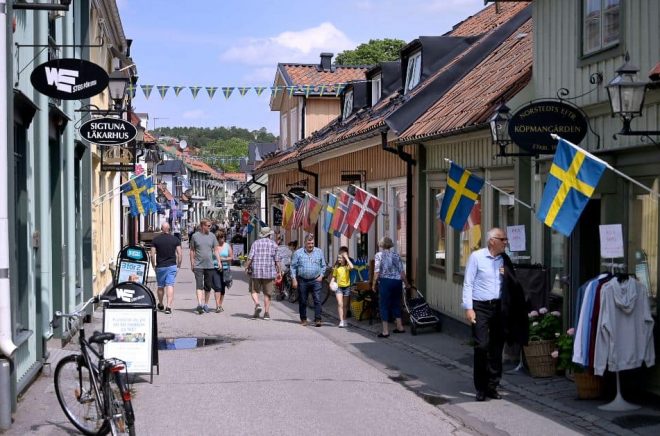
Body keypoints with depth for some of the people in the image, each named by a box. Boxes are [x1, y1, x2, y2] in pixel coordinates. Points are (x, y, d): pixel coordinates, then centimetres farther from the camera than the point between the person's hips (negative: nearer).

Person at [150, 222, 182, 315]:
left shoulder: (155, 240, -1)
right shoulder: (175, 239, 0)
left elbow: (152, 254, -4)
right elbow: (180, 253, -2)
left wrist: (154, 265, 7)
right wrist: (179, 265, 9)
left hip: (160, 266, 1)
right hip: (172, 266, -1)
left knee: (160, 286, 15)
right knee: (170, 286, -4)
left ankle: (160, 305, 32)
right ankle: (168, 306, -16)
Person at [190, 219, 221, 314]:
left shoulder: (212, 236, 9)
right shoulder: (195, 236, 3)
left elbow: (215, 250, 11)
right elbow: (192, 250, 8)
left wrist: (219, 261, 0)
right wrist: (192, 263, 4)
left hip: (209, 265, 3)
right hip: (198, 266, -3)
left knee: (208, 286, 7)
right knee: (199, 285, -14)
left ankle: (206, 304, 18)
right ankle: (199, 304, -23)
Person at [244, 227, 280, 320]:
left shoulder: (256, 243, 4)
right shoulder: (273, 244, 4)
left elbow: (250, 257, -4)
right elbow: (276, 259, 2)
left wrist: (247, 267, 5)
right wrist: (279, 270, 10)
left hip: (256, 270, 0)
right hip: (269, 272, 1)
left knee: (254, 290, 10)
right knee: (267, 293, 7)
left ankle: (257, 304, -15)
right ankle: (267, 313, 6)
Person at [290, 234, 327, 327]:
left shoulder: (319, 252, 9)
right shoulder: (298, 253, 3)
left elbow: (323, 266, 17)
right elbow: (293, 267, 4)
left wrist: (321, 275, 3)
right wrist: (294, 279, -3)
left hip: (315, 280, 0)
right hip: (302, 281, 0)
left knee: (317, 300, -10)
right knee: (302, 301, 7)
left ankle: (317, 320, -11)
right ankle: (303, 319, 19)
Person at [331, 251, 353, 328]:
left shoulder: (347, 266, -2)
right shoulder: (336, 267, 5)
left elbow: (352, 267, -26)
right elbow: (334, 277, 10)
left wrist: (347, 258, -18)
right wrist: (331, 283, -8)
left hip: (346, 287, 0)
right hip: (338, 287, 0)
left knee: (345, 305, 11)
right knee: (340, 304, -12)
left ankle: (344, 321, 23)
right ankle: (341, 321, -14)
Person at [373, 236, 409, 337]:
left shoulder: (379, 255, -3)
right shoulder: (396, 255, 8)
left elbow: (377, 272, -10)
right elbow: (402, 272, 6)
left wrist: (374, 284, 0)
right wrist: (407, 284, 16)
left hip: (385, 281, -4)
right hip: (397, 281, 4)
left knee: (384, 305, 2)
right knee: (396, 303, 18)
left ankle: (385, 331, 1)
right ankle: (399, 326, 22)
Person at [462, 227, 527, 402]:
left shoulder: (504, 260, 10)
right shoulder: (476, 257, -3)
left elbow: (513, 285, 16)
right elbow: (468, 283, -4)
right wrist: (468, 308, -11)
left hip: (499, 307, 5)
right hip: (480, 307, -5)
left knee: (496, 348, 6)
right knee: (481, 346, -10)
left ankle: (492, 386, 16)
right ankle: (481, 388, 0)